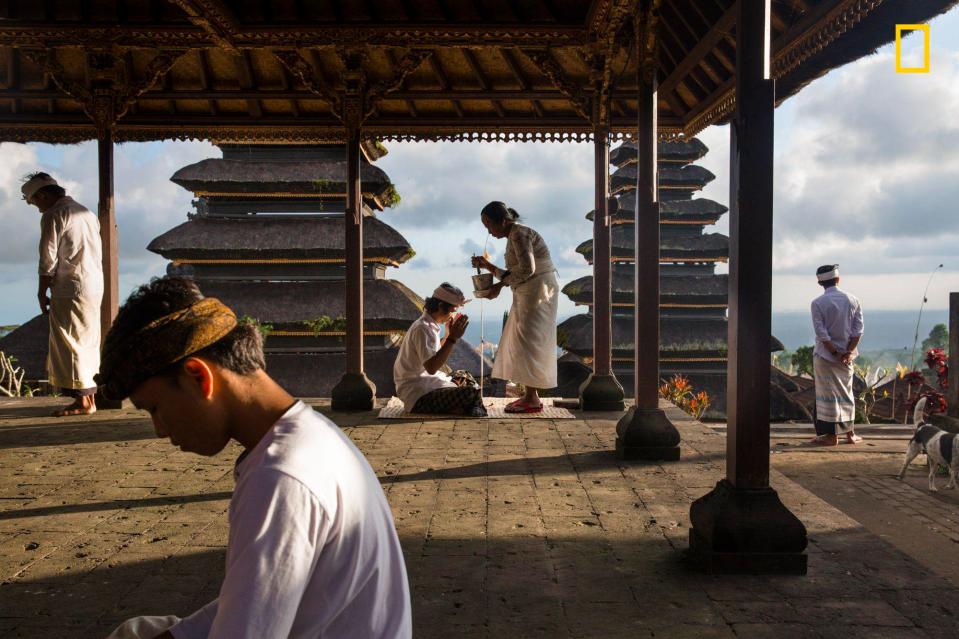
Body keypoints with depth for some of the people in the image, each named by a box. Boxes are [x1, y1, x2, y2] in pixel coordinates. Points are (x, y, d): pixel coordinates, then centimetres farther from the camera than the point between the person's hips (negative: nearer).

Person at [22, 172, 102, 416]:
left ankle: (82, 401, -2)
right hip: (95, 288, 8)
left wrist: (42, 294, -3)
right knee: (89, 344, 12)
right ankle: (89, 397, 15)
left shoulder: (53, 216, -7)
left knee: (69, 345, -2)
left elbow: (48, 261, -11)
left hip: (70, 290, -8)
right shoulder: (87, 213, 18)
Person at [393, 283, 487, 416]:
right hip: (418, 396, -11)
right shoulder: (422, 329, -16)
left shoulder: (430, 326, 15)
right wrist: (452, 338, -26)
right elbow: (431, 367, -27)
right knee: (472, 393, -26)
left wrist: (448, 335, 20)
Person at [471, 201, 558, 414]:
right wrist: (487, 265, 12)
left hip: (538, 293, -10)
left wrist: (500, 285, -22)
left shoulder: (520, 233, -13)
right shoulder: (513, 237, 17)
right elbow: (512, 275, 19)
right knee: (518, 342, 10)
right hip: (526, 296, 10)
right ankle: (529, 394, 12)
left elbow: (527, 268, -26)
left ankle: (532, 399, -9)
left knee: (527, 343, -10)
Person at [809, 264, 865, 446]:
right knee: (846, 392, 15)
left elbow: (821, 333, -15)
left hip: (825, 354, -4)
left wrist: (835, 352, -9)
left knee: (828, 394, 2)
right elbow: (858, 330, -3)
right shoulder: (853, 301, 2)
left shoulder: (818, 303, -11)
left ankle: (832, 435, 6)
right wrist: (848, 352, -7)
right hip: (847, 355, 4)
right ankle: (850, 433, 22)